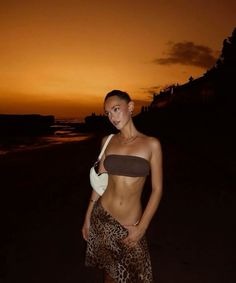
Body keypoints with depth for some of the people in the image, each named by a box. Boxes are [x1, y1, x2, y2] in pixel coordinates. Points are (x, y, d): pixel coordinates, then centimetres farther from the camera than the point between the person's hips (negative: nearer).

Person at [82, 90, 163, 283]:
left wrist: (141, 228, -9)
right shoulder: (107, 141, 1)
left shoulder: (151, 144, -8)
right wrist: (88, 217, 8)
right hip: (102, 218, 2)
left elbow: (157, 189, -6)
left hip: (131, 225, -2)